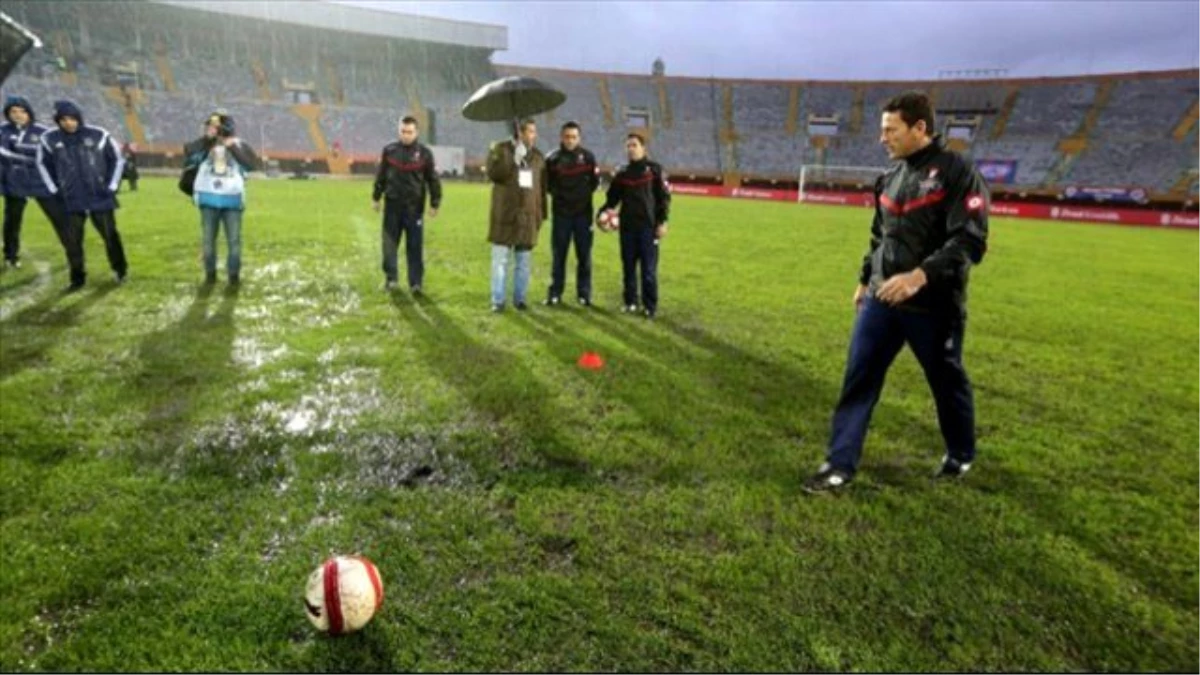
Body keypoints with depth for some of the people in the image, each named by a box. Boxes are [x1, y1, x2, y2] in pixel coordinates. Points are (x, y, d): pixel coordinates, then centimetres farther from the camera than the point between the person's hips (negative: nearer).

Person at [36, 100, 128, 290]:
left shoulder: (98, 135, -6)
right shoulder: (50, 139, -1)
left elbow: (117, 159, 5)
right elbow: (43, 163, 14)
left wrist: (112, 186, 2)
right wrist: (54, 189, 9)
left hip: (100, 198, -1)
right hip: (71, 201, 2)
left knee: (110, 236, 6)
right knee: (73, 241, 3)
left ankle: (120, 270, 24)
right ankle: (77, 278, 13)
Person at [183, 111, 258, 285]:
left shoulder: (240, 145, 2)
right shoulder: (205, 145, 4)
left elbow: (252, 164, -13)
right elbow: (188, 152, -13)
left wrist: (233, 148, -16)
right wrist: (207, 138, -16)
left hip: (232, 199, -1)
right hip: (209, 198, 2)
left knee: (234, 240, 0)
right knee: (208, 239, 9)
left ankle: (234, 274, 12)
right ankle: (210, 273, 20)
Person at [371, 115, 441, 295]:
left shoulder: (425, 153, -2)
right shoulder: (389, 150, 4)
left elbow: (433, 180, 1)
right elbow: (380, 176, 12)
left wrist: (434, 204, -1)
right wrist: (376, 198, 14)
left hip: (414, 207, -2)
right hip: (392, 205, 2)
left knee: (415, 246, 0)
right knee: (389, 244, 7)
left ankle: (416, 283, 6)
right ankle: (390, 277, 20)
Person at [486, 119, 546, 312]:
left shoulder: (538, 156, 12)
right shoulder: (501, 149, 1)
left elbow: (542, 187, 13)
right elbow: (493, 174, -14)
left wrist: (542, 214, 10)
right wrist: (514, 159, -21)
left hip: (528, 217, 3)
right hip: (505, 216, -3)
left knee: (524, 262, 7)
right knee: (500, 259, 0)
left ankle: (519, 298, 17)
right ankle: (497, 300, 8)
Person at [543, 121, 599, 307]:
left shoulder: (588, 157, 2)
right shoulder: (553, 158, 3)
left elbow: (595, 181, 7)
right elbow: (547, 184, 9)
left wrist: (584, 193, -1)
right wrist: (558, 194, -1)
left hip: (583, 212, 0)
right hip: (561, 213, 0)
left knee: (584, 255, 3)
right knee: (558, 254, 4)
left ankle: (584, 293, 11)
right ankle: (555, 293, 12)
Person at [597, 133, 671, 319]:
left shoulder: (654, 169, 2)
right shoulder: (622, 173, 12)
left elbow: (664, 197, -1)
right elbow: (612, 198, 13)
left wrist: (662, 221, -9)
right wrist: (603, 212, -6)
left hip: (648, 225, -4)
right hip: (627, 225, 4)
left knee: (648, 268, -2)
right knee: (628, 266, 8)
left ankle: (650, 305, 7)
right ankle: (631, 301, 19)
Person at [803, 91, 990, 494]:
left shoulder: (958, 172, -12)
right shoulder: (891, 178, 10)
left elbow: (970, 241, -20)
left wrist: (920, 276, -32)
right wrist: (865, 280, 22)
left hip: (935, 306, -5)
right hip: (881, 301, 6)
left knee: (947, 382, 13)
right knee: (858, 380, 1)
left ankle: (960, 454, 39)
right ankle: (840, 465, 8)